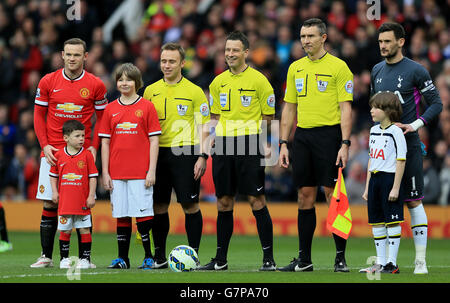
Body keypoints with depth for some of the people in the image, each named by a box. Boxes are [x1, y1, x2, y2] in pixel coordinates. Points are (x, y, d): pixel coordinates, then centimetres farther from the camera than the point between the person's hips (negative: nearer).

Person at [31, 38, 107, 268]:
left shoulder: (95, 85, 1)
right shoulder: (48, 82, 3)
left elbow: (102, 118, 8)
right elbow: (39, 115, 8)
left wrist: (94, 147, -4)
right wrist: (45, 145, -3)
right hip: (53, 152, 1)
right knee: (49, 204, -2)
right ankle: (46, 256, 5)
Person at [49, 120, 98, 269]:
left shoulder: (87, 155, -2)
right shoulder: (59, 155, 3)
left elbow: (93, 177, 0)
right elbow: (53, 175, 14)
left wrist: (91, 196, -5)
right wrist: (54, 192, 4)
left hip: (82, 201, -1)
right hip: (65, 201, 1)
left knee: (84, 229, 1)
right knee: (65, 230, 6)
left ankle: (85, 258, 8)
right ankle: (64, 258, 16)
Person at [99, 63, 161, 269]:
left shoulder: (146, 107, 1)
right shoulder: (110, 109, 9)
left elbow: (154, 140, 0)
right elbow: (105, 142, 10)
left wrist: (152, 170, -6)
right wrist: (105, 173, 4)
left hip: (141, 173, -3)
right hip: (117, 173, 3)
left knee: (143, 214, -5)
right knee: (121, 215, 5)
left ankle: (149, 257, 3)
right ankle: (122, 258, 11)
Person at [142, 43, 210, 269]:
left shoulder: (194, 92, 1)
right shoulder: (150, 91, 11)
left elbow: (203, 127, 0)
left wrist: (202, 156, -9)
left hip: (185, 152, -3)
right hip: (158, 153, 3)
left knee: (190, 205, -5)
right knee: (158, 206, 5)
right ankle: (159, 256, 13)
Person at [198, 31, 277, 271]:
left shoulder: (258, 80, -2)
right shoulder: (218, 82, 13)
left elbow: (268, 117, 1)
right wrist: (213, 139, 8)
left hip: (249, 145, -5)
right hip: (223, 145, 5)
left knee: (256, 200, -7)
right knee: (224, 202, 7)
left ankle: (268, 257, -3)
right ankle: (220, 259, 13)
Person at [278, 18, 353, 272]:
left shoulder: (338, 67, -3)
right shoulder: (296, 68, 13)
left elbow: (346, 108, -6)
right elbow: (289, 108, 16)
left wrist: (345, 144, -14)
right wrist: (283, 144, 10)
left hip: (329, 134, -5)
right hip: (302, 135, 5)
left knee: (334, 197, -5)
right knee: (305, 198, 6)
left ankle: (341, 258, 0)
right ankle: (304, 259, 10)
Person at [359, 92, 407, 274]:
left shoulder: (396, 132, -9)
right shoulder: (374, 131, 14)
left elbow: (401, 161, -12)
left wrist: (396, 188, -16)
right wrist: (367, 187, 18)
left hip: (390, 178, -8)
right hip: (375, 179, 8)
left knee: (392, 221, -4)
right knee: (376, 223, 8)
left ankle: (392, 264, -2)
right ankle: (380, 262, 14)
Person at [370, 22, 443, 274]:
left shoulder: (416, 71, -5)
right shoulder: (377, 71, 13)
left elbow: (436, 104, -4)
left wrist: (415, 124, -15)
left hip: (407, 144, -5)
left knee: (414, 201, -4)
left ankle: (421, 262, -1)